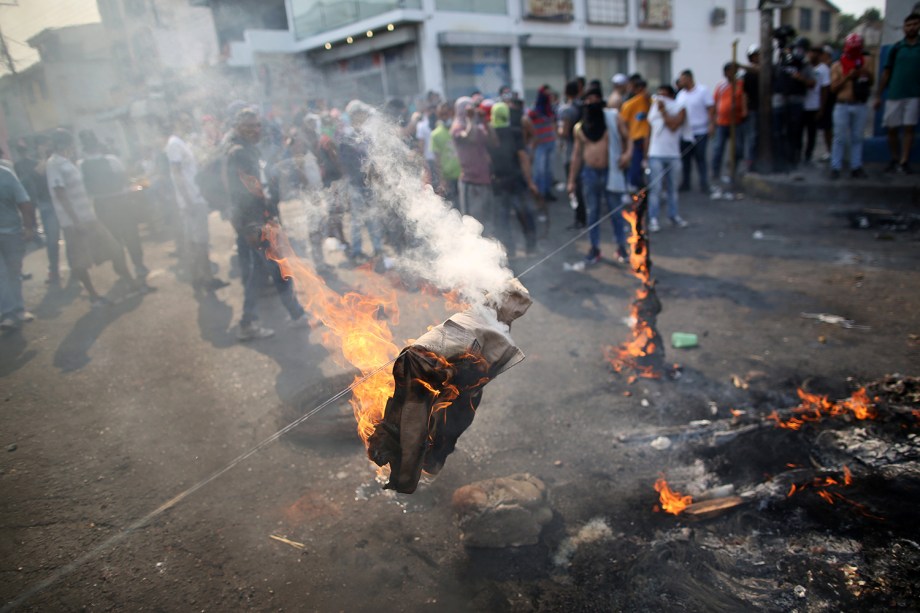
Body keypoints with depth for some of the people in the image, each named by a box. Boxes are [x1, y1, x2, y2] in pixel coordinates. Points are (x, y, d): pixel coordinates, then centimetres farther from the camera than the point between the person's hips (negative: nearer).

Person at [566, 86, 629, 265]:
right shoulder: (579, 127, 4)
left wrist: (628, 153, -22)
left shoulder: (614, 118, -3)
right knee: (592, 212, 8)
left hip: (610, 172, -2)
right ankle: (595, 248, 18)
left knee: (615, 211, 4)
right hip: (589, 173, 2)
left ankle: (621, 247, 16)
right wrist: (571, 180, 6)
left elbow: (627, 138, 1)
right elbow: (576, 155, 8)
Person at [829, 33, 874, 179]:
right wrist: (847, 77, -16)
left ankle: (856, 167, 10)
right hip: (843, 106, -3)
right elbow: (833, 87, -4)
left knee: (857, 138, 6)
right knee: (840, 138, -2)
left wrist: (867, 74, -7)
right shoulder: (837, 66, 1)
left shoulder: (865, 63, 10)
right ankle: (836, 167, 3)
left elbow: (872, 82, 13)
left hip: (861, 106, 3)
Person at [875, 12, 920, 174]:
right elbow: (886, 72, 6)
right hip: (894, 95, 1)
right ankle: (894, 159, 19)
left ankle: (904, 162, 0)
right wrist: (878, 95, 1)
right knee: (891, 129, 4)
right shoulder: (896, 48, 4)